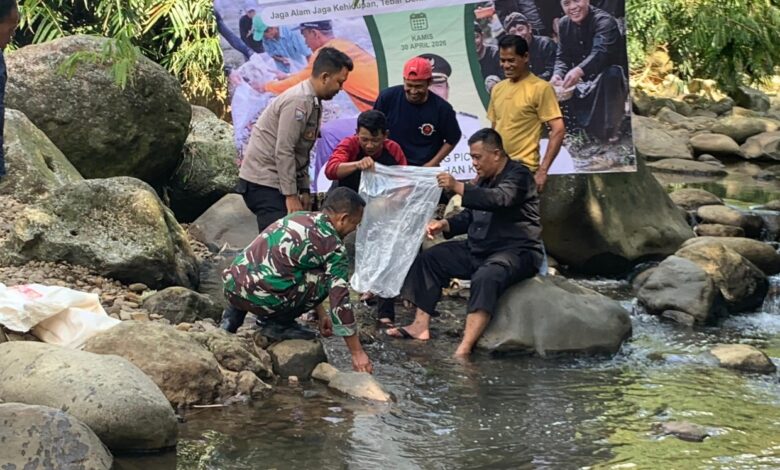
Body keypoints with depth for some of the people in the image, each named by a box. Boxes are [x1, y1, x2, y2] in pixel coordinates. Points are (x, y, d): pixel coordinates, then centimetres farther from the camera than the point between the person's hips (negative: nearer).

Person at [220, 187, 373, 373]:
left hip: (231, 284, 8)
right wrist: (357, 353, 4)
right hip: (259, 297, -8)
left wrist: (321, 314, 40)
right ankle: (276, 323, 4)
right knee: (327, 279, 4)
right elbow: (340, 300, -3)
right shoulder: (333, 246, -2)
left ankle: (234, 314, 19)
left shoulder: (297, 218, 21)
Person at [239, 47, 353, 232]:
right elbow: (283, 152, -21)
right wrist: (291, 195, -18)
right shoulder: (298, 102, -17)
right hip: (263, 183, -10)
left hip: (274, 182, 10)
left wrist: (304, 189, 15)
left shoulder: (313, 103, 14)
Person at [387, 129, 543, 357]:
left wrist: (458, 187, -38)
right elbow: (470, 216, 21)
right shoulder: (485, 179, 16)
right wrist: (445, 225, 1)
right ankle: (421, 325, -5)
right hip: (479, 249, 10)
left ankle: (464, 349, -48)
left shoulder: (518, 175, -11)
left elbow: (498, 199, -31)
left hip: (516, 251, -10)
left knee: (486, 277, -38)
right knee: (428, 259, 3)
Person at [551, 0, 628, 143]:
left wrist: (579, 71, -57)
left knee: (611, 74, -37)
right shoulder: (564, 24, 1)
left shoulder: (604, 21, -21)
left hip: (611, 78, -6)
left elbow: (600, 52, -38)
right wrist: (557, 75, -26)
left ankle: (609, 130, -29)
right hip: (584, 82, 6)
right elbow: (562, 57, -1)